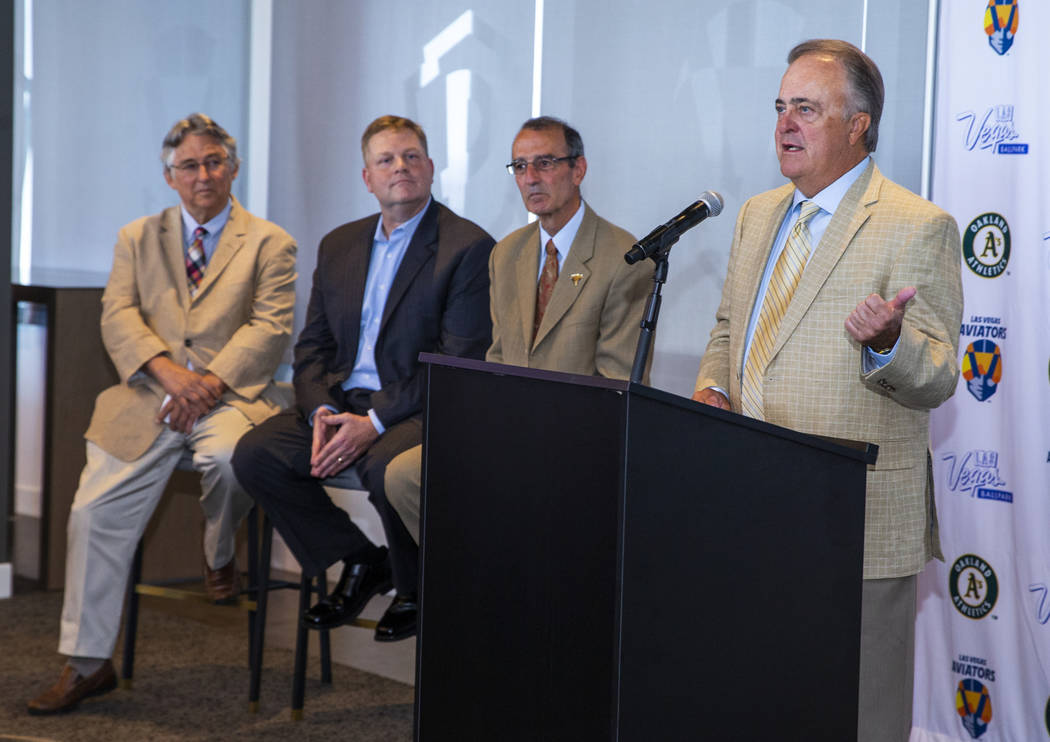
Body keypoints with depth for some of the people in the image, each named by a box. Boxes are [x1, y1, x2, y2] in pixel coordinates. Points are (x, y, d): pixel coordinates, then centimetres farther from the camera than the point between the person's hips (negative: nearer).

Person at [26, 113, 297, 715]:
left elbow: (270, 328, -2)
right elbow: (118, 318, 5)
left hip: (230, 394, -2)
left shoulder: (269, 243, 10)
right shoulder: (137, 238, 19)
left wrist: (210, 383, -17)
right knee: (96, 512, -11)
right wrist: (168, 372, -13)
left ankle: (219, 556, -1)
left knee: (229, 457, -36)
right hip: (149, 397, 3)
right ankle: (88, 663, 1)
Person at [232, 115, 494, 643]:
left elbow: (460, 365, -13)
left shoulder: (468, 247, -6)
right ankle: (359, 562, 2)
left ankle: (416, 586, -5)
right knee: (254, 454, -16)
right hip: (342, 402, 6)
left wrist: (374, 422, -20)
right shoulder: (339, 245, 16)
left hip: (422, 411, -6)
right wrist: (322, 413, -7)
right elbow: (312, 347, 15)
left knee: (383, 466, -36)